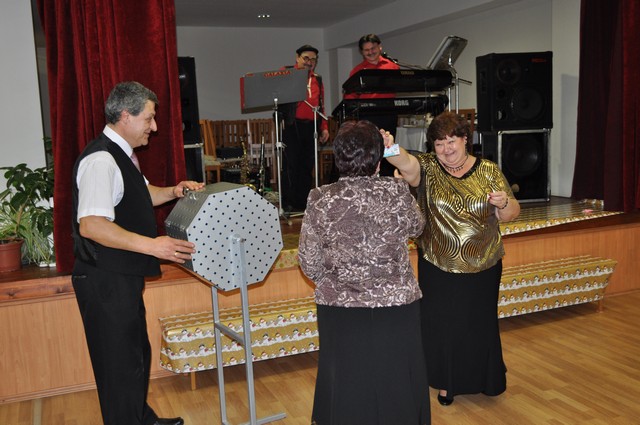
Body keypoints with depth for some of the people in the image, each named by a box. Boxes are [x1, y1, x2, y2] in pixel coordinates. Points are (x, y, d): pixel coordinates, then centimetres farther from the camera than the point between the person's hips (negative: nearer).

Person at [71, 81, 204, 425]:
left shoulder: (122, 155, 12)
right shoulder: (101, 160, -21)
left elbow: (140, 196, 29)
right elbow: (90, 225, -32)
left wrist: (173, 192, 11)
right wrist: (151, 245, -37)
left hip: (123, 276, 11)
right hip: (106, 280, -11)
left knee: (137, 354, 24)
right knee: (121, 364, 1)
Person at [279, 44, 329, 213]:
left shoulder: (318, 80, 20)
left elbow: (321, 106, 22)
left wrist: (324, 127, 14)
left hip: (311, 127, 5)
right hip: (291, 125, -4)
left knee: (307, 166, 5)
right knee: (291, 164, -4)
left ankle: (303, 203, 12)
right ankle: (288, 204, 2)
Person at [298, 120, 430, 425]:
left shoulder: (320, 200, -10)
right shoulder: (397, 192, -10)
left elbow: (309, 264, -5)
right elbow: (416, 227, 11)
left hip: (340, 309, 0)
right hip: (396, 307, 0)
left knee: (348, 387, 16)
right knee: (394, 383, 17)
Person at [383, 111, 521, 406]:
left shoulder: (488, 171, 1)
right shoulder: (428, 168, -4)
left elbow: (510, 215, 5)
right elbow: (407, 163, -28)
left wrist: (504, 202, -18)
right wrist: (390, 150, -50)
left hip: (482, 268, 1)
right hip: (438, 268, -1)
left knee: (479, 324, 13)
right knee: (441, 325, 9)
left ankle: (484, 379, 37)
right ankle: (447, 382, 31)